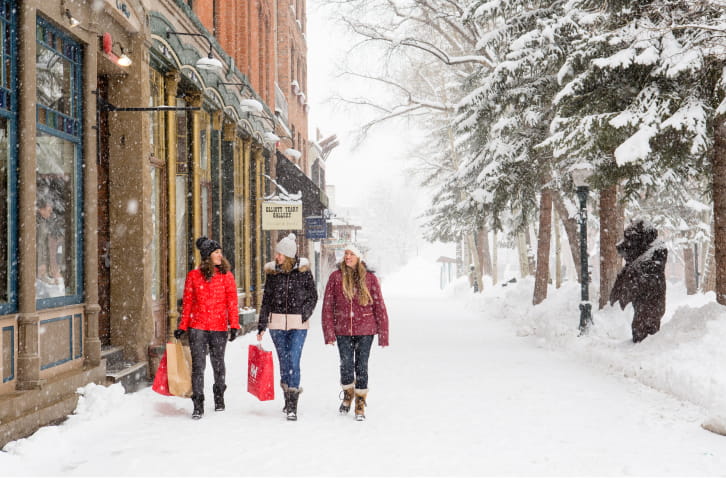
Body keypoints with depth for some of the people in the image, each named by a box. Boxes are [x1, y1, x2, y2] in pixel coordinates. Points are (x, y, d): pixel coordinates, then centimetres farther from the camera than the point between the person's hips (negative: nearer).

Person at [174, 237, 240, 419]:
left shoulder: (226, 275, 3)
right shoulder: (193, 275, 3)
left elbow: (232, 302, 2)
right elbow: (187, 303, 8)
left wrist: (234, 325, -5)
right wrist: (182, 327, 8)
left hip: (219, 326, 1)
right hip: (197, 326, -1)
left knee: (218, 363, 12)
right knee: (198, 365, -5)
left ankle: (219, 398, 32)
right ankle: (198, 405, 0)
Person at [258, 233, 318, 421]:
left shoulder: (303, 271, -3)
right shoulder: (272, 271, 4)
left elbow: (313, 296, 7)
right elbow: (266, 299, 10)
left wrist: (305, 314, -7)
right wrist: (261, 325, 8)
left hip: (298, 324, -3)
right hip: (277, 323, 3)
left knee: (294, 361, -10)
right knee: (284, 361, 9)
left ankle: (292, 406, -9)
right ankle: (287, 399, 24)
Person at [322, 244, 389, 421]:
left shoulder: (370, 278, -2)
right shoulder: (336, 277, -1)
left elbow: (379, 306, 1)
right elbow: (328, 306, 2)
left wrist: (383, 334, -2)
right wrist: (329, 333, -3)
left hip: (365, 331, -1)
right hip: (343, 331, 1)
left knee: (361, 367, 3)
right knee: (346, 366, 4)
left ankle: (360, 405, 17)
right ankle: (347, 395, 33)